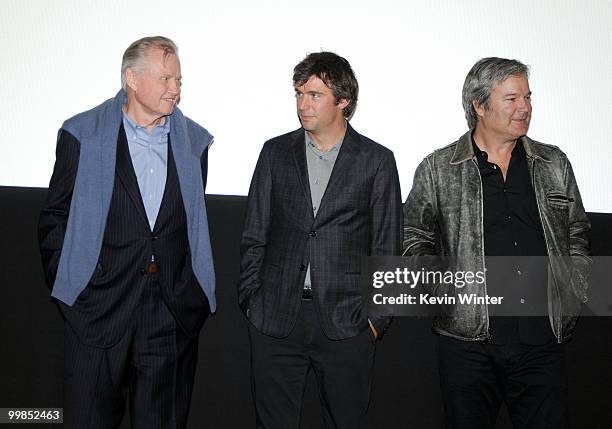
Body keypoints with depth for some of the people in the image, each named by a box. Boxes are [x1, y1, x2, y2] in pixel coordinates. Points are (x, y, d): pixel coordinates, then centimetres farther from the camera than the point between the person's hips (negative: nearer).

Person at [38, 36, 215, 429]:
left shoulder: (194, 141, 8)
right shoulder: (82, 135, 0)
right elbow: (55, 217, 5)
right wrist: (65, 280, -1)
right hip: (99, 308, -2)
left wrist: (191, 289, 9)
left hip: (173, 311, 2)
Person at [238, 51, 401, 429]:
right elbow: (255, 236, 9)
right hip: (275, 319, 2)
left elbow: (386, 249, 2)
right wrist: (250, 299, 4)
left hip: (346, 322, -1)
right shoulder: (276, 152, 7)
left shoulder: (377, 161, 1)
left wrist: (376, 316, -2)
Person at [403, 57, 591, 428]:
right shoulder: (438, 170, 3)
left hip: (543, 340, 2)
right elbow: (414, 238, 9)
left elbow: (576, 234, 18)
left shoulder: (554, 164, 11)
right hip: (468, 339, -2)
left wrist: (575, 293, 9)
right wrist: (440, 287, -3)